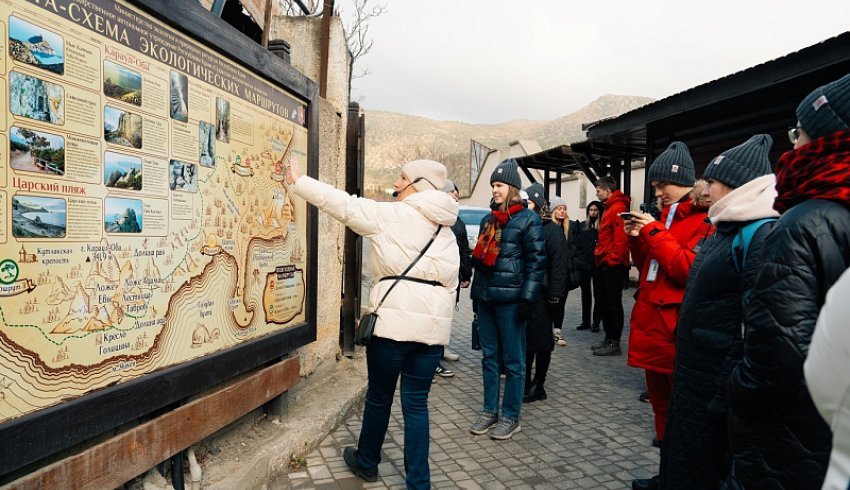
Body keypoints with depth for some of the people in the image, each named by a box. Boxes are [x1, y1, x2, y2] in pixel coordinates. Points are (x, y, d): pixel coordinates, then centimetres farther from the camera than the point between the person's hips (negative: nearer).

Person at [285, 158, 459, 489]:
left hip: (395, 320, -5)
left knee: (379, 396, 15)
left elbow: (344, 205, -4)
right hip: (433, 324, 5)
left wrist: (299, 182, 4)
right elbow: (451, 284, 15)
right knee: (416, 404, 11)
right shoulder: (446, 232, 15)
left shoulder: (393, 215, -4)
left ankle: (366, 462, 36)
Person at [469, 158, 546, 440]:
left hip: (510, 298, -6)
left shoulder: (528, 219, -5)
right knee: (489, 356, 12)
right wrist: (476, 291, 17)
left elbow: (536, 261, -9)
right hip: (486, 297, 7)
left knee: (512, 360, 3)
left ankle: (510, 417, 14)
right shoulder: (488, 219, 15)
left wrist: (528, 298, -16)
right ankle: (489, 411, 23)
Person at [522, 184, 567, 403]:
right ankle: (526, 384, 21)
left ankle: (538, 385, 18)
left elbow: (558, 264, -11)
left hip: (541, 296, -5)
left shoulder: (552, 229, -6)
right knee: (523, 340, 10)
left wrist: (555, 296, -16)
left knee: (541, 342, 6)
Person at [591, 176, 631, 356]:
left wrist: (613, 260, -19)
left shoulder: (618, 208, -13)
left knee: (613, 304, -4)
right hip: (604, 264, 10)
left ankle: (614, 344, 3)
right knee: (605, 302, 14)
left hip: (613, 265, -10)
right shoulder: (609, 208, 18)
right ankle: (608, 338, 22)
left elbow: (621, 238, -21)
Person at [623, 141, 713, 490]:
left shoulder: (706, 219, -8)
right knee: (661, 406, 17)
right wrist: (637, 239, 4)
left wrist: (653, 232, -15)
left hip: (677, 329, -8)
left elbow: (689, 269, -20)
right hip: (650, 324, 9)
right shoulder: (663, 216, 16)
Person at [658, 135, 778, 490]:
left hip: (717, 385, -9)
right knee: (682, 461, 20)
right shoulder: (726, 231, 12)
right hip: (693, 375, 9)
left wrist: (726, 400, -22)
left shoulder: (763, 236, -19)